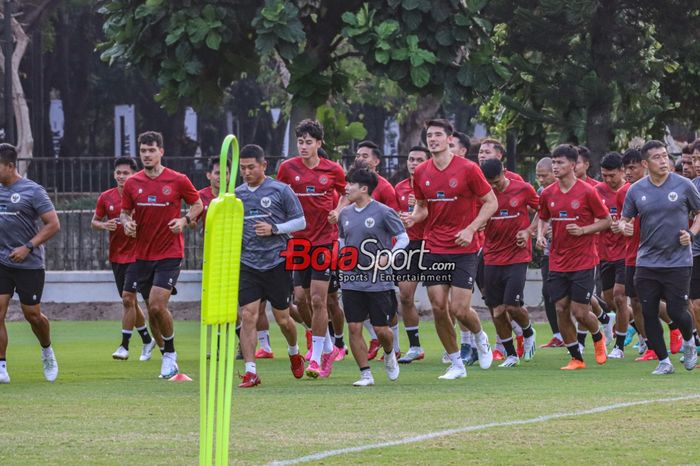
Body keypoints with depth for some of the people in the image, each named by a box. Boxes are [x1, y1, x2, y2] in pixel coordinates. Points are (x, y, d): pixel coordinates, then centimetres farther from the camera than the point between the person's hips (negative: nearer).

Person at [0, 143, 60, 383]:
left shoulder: (32, 191, -9)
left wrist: (28, 247, -17)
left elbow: (53, 224, -10)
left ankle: (47, 351, 35)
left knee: (32, 314, 6)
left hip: (29, 264, -4)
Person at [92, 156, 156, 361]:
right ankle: (147, 339, 29)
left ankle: (124, 346, -6)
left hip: (135, 254, -5)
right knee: (130, 301, 12)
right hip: (116, 256, 5)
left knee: (128, 300, -11)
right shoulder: (106, 198, 3)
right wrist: (105, 225, -9)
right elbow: (94, 221, 12)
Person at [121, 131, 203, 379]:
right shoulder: (132, 184, 3)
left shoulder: (178, 181, -6)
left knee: (158, 306, -16)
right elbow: (125, 212, 14)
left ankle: (170, 353, 3)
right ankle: (167, 355, 25)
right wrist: (127, 223, -9)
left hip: (170, 254, -4)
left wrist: (185, 220, -11)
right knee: (152, 308, 7)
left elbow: (197, 204, 7)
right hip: (142, 254, 4)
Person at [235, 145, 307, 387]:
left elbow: (300, 222, -1)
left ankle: (294, 353, 38)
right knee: (248, 316, -10)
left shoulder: (281, 191, -3)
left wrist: (274, 229, -13)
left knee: (282, 318, 7)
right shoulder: (236, 195, 8)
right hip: (247, 265, 2)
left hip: (277, 263, -2)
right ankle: (250, 372, -9)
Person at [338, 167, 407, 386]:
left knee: (381, 329, -1)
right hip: (351, 281, 4)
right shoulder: (345, 214, 9)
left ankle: (389, 355, 33)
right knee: (354, 328, -4)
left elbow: (403, 238, -3)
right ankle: (365, 374, 4)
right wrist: (342, 254, 4)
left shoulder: (383, 212, -8)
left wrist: (388, 256, -16)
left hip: (379, 281, -4)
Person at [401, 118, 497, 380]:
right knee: (438, 308, -1)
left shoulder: (467, 169, -9)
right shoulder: (421, 173, 4)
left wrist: (471, 229, -15)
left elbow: (491, 202, -4)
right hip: (435, 248, 4)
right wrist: (413, 218, -5)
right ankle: (456, 365, 13)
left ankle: (480, 337, 24)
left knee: (459, 309, -10)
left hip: (464, 249, -4)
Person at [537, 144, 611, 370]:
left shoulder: (587, 192, -8)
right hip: (557, 262, 4)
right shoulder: (548, 194, 4)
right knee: (561, 310, 0)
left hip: (583, 262, -4)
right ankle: (576, 358, 13)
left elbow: (605, 220, -2)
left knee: (580, 312, -6)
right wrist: (540, 234, -1)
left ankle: (598, 338, 27)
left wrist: (583, 230, -16)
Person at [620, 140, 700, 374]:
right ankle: (664, 361, 11)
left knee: (676, 311, -6)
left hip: (678, 261, -2)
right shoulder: (636, 190, 2)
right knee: (649, 313, -1)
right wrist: (624, 226, -13)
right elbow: (625, 218, 10)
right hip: (647, 262, 2)